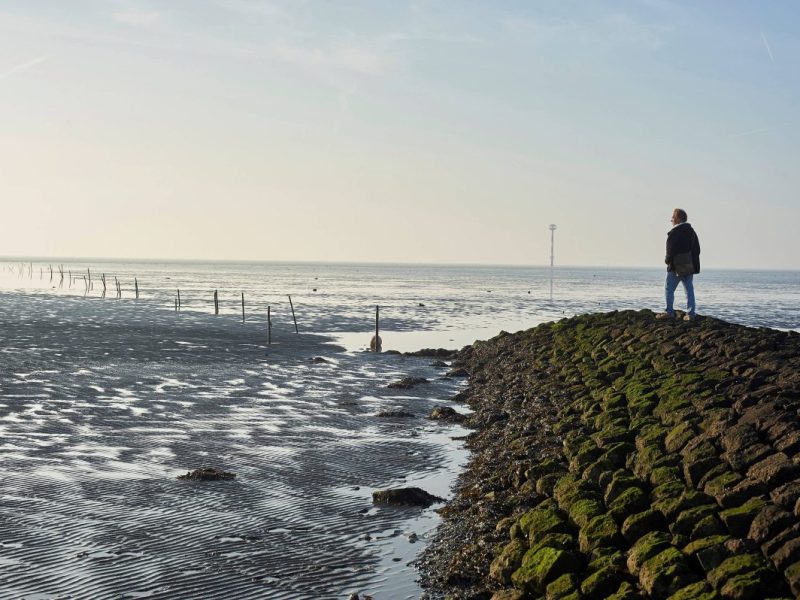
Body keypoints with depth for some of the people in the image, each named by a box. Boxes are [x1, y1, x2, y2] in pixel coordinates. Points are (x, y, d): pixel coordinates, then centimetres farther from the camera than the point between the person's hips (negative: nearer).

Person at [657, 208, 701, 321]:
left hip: (676, 266, -7)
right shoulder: (691, 231, 12)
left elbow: (671, 249, -16)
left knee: (669, 289, 2)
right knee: (689, 289, 8)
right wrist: (694, 263, 17)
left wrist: (667, 260, 0)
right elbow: (697, 249, 14)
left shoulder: (674, 232, -12)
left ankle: (669, 312, -1)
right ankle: (691, 314, 6)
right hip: (690, 266, 7)